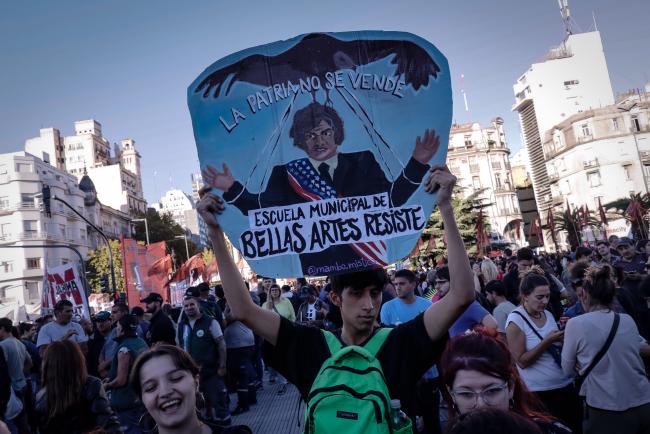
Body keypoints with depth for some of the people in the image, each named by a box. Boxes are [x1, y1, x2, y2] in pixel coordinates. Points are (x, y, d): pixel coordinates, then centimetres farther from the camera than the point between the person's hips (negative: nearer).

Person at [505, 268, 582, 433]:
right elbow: (522, 361, -15)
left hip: (566, 386, 6)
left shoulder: (548, 314, 5)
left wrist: (562, 337, -4)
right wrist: (547, 341, -20)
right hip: (539, 392, -6)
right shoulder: (516, 320, -14)